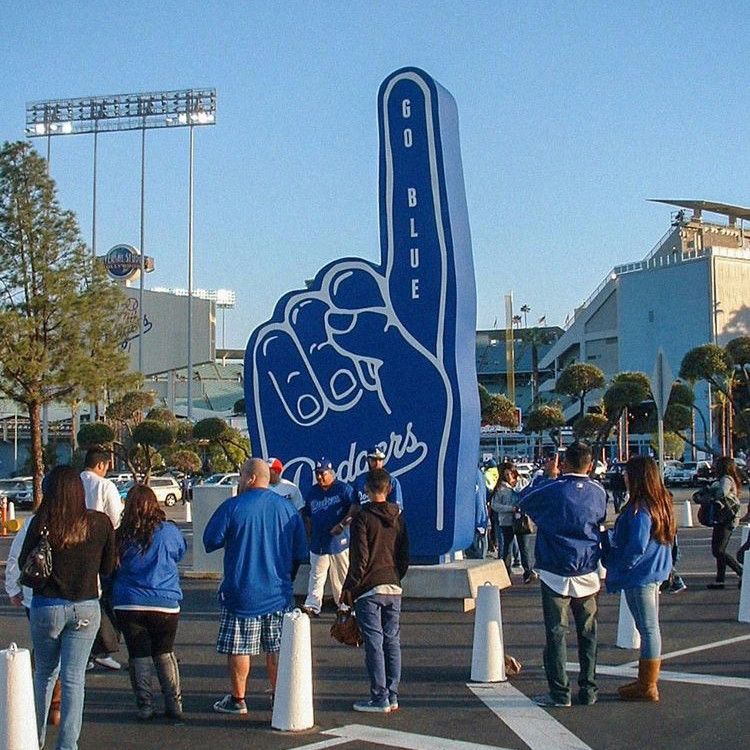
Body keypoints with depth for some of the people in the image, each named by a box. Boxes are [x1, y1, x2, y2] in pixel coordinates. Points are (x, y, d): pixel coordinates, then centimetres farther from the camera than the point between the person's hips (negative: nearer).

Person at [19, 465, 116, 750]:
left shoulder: (41, 523, -13)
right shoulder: (101, 523, -8)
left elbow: (23, 564, -1)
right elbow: (107, 568, 2)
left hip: (46, 607, 0)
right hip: (86, 608, 0)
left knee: (44, 673, 20)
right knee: (74, 678, 5)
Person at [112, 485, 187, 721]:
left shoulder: (122, 535, -6)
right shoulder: (169, 531, -6)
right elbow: (180, 552, 14)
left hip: (128, 604, 0)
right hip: (165, 604, 1)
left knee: (139, 656, 8)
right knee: (165, 654, 15)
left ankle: (145, 706, 8)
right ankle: (174, 703, 12)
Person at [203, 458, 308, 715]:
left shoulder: (232, 507, -11)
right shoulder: (287, 508, 2)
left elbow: (210, 541, -5)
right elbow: (300, 553, 7)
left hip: (242, 593, -4)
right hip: (278, 593, 4)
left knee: (239, 648, 6)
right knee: (276, 648, 13)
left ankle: (238, 700, 13)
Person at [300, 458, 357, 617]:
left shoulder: (344, 489, -3)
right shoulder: (312, 491, 13)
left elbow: (355, 509, -12)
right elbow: (307, 516, 21)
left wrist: (342, 525, -19)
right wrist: (310, 535, 12)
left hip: (340, 542, -4)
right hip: (318, 543, 4)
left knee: (342, 577, 3)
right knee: (316, 576, 2)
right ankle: (312, 606, 1)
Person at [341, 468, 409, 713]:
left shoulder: (363, 517, -9)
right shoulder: (398, 517, 10)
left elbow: (359, 558, -12)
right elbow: (405, 555, 14)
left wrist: (349, 588, -5)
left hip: (369, 589, -6)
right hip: (394, 588, 6)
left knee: (374, 643, -3)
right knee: (392, 642, 9)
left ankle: (379, 698, -2)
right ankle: (392, 697, 13)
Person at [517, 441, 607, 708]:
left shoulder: (552, 489, -12)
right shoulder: (598, 492, 0)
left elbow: (524, 501, 6)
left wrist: (547, 476, 13)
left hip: (556, 574, -4)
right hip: (587, 574, 4)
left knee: (556, 633, 2)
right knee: (588, 633, 12)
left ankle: (560, 693, 2)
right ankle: (588, 691, 15)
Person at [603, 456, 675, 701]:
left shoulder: (639, 509, -21)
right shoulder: (661, 503, 8)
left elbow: (636, 547, -25)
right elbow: (671, 540, 16)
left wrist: (618, 569, -11)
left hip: (639, 577, -10)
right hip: (654, 574, 10)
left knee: (647, 628, -3)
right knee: (650, 628, 16)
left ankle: (647, 686, 5)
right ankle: (648, 680, 25)